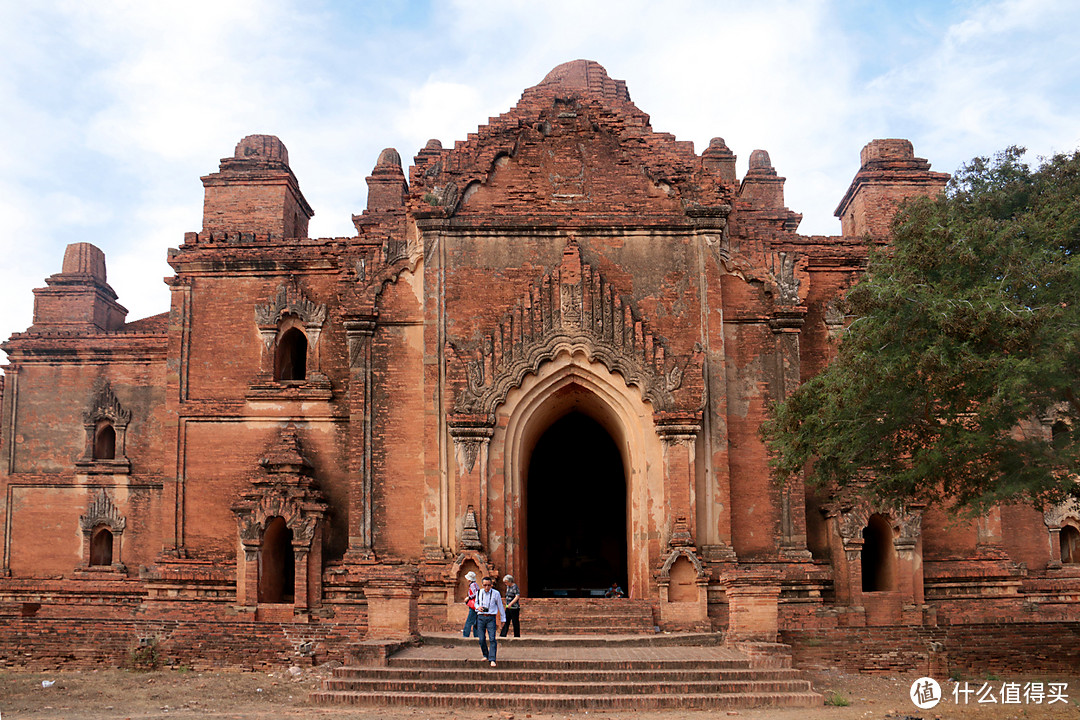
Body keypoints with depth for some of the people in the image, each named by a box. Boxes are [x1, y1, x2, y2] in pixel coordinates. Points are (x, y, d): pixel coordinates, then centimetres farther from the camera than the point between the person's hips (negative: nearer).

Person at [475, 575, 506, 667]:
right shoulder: (479, 593, 6)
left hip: (491, 618, -3)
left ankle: (492, 659, -13)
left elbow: (500, 606, 6)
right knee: (482, 639, 1)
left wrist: (503, 619, 9)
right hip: (481, 617, 3)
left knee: (492, 639, -12)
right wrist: (478, 607, -2)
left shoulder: (496, 593, -2)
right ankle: (486, 655, 22)